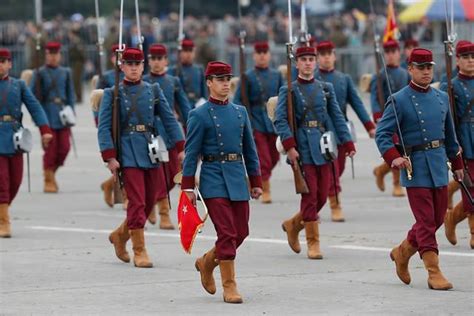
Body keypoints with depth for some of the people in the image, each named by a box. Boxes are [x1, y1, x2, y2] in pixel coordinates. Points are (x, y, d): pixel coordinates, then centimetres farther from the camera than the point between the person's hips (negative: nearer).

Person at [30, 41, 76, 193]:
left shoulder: (66, 73, 11)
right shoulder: (39, 73, 1)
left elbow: (71, 95, 15)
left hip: (62, 116, 3)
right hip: (48, 117, -3)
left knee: (64, 147, -1)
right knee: (50, 149, -4)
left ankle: (51, 171, 22)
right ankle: (49, 181, 6)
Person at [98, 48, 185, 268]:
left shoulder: (153, 91, 10)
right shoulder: (112, 94, 0)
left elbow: (169, 120, 9)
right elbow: (104, 127, -4)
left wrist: (181, 148, 1)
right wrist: (110, 158, -13)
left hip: (150, 151, 4)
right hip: (128, 154, -4)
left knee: (150, 202, 10)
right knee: (137, 202, -10)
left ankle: (120, 235, 32)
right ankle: (139, 252, -2)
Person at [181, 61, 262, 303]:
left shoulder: (240, 112, 12)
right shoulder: (199, 115, -3)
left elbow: (250, 149, 16)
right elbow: (191, 153, -4)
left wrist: (256, 182, 13)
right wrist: (187, 188, -8)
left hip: (238, 180, 6)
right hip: (214, 181, -6)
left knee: (241, 232, 7)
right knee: (227, 233, -9)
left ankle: (207, 262, 31)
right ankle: (229, 286, -1)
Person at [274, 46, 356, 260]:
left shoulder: (326, 88, 12)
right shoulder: (288, 91, 0)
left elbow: (337, 117, 12)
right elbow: (280, 121, -8)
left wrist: (348, 144, 5)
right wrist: (289, 146, -19)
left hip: (323, 147, 4)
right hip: (303, 148, -4)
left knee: (322, 196, 5)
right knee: (310, 195, -6)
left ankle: (293, 224, 29)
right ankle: (313, 242, 1)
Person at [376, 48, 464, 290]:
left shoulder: (441, 98, 11)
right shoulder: (399, 101, -7)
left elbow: (450, 135, 20)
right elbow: (381, 134, -9)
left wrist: (457, 164, 22)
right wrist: (394, 158, -23)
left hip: (439, 166, 6)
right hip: (415, 167, -6)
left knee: (438, 218, 12)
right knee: (426, 221, -7)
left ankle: (403, 252, 32)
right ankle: (434, 273, -4)